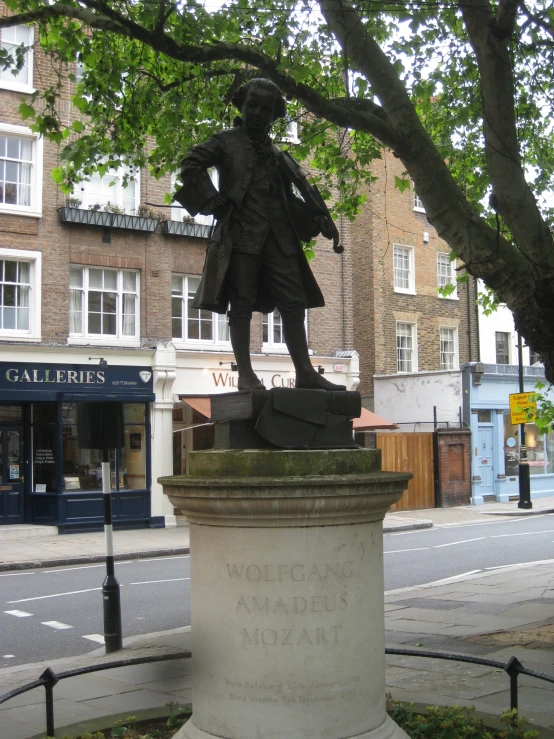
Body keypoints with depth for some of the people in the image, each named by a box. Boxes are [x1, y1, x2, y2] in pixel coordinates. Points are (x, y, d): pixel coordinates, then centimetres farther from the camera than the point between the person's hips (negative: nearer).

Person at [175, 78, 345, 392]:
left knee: (294, 303, 1)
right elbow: (191, 166, -3)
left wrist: (321, 219, 12)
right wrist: (214, 202, -11)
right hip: (240, 235, -5)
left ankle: (305, 372, 3)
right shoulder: (226, 142, 9)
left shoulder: (277, 154, 23)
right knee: (242, 304, -5)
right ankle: (245, 374, -4)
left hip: (279, 237, 5)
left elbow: (302, 189, 26)